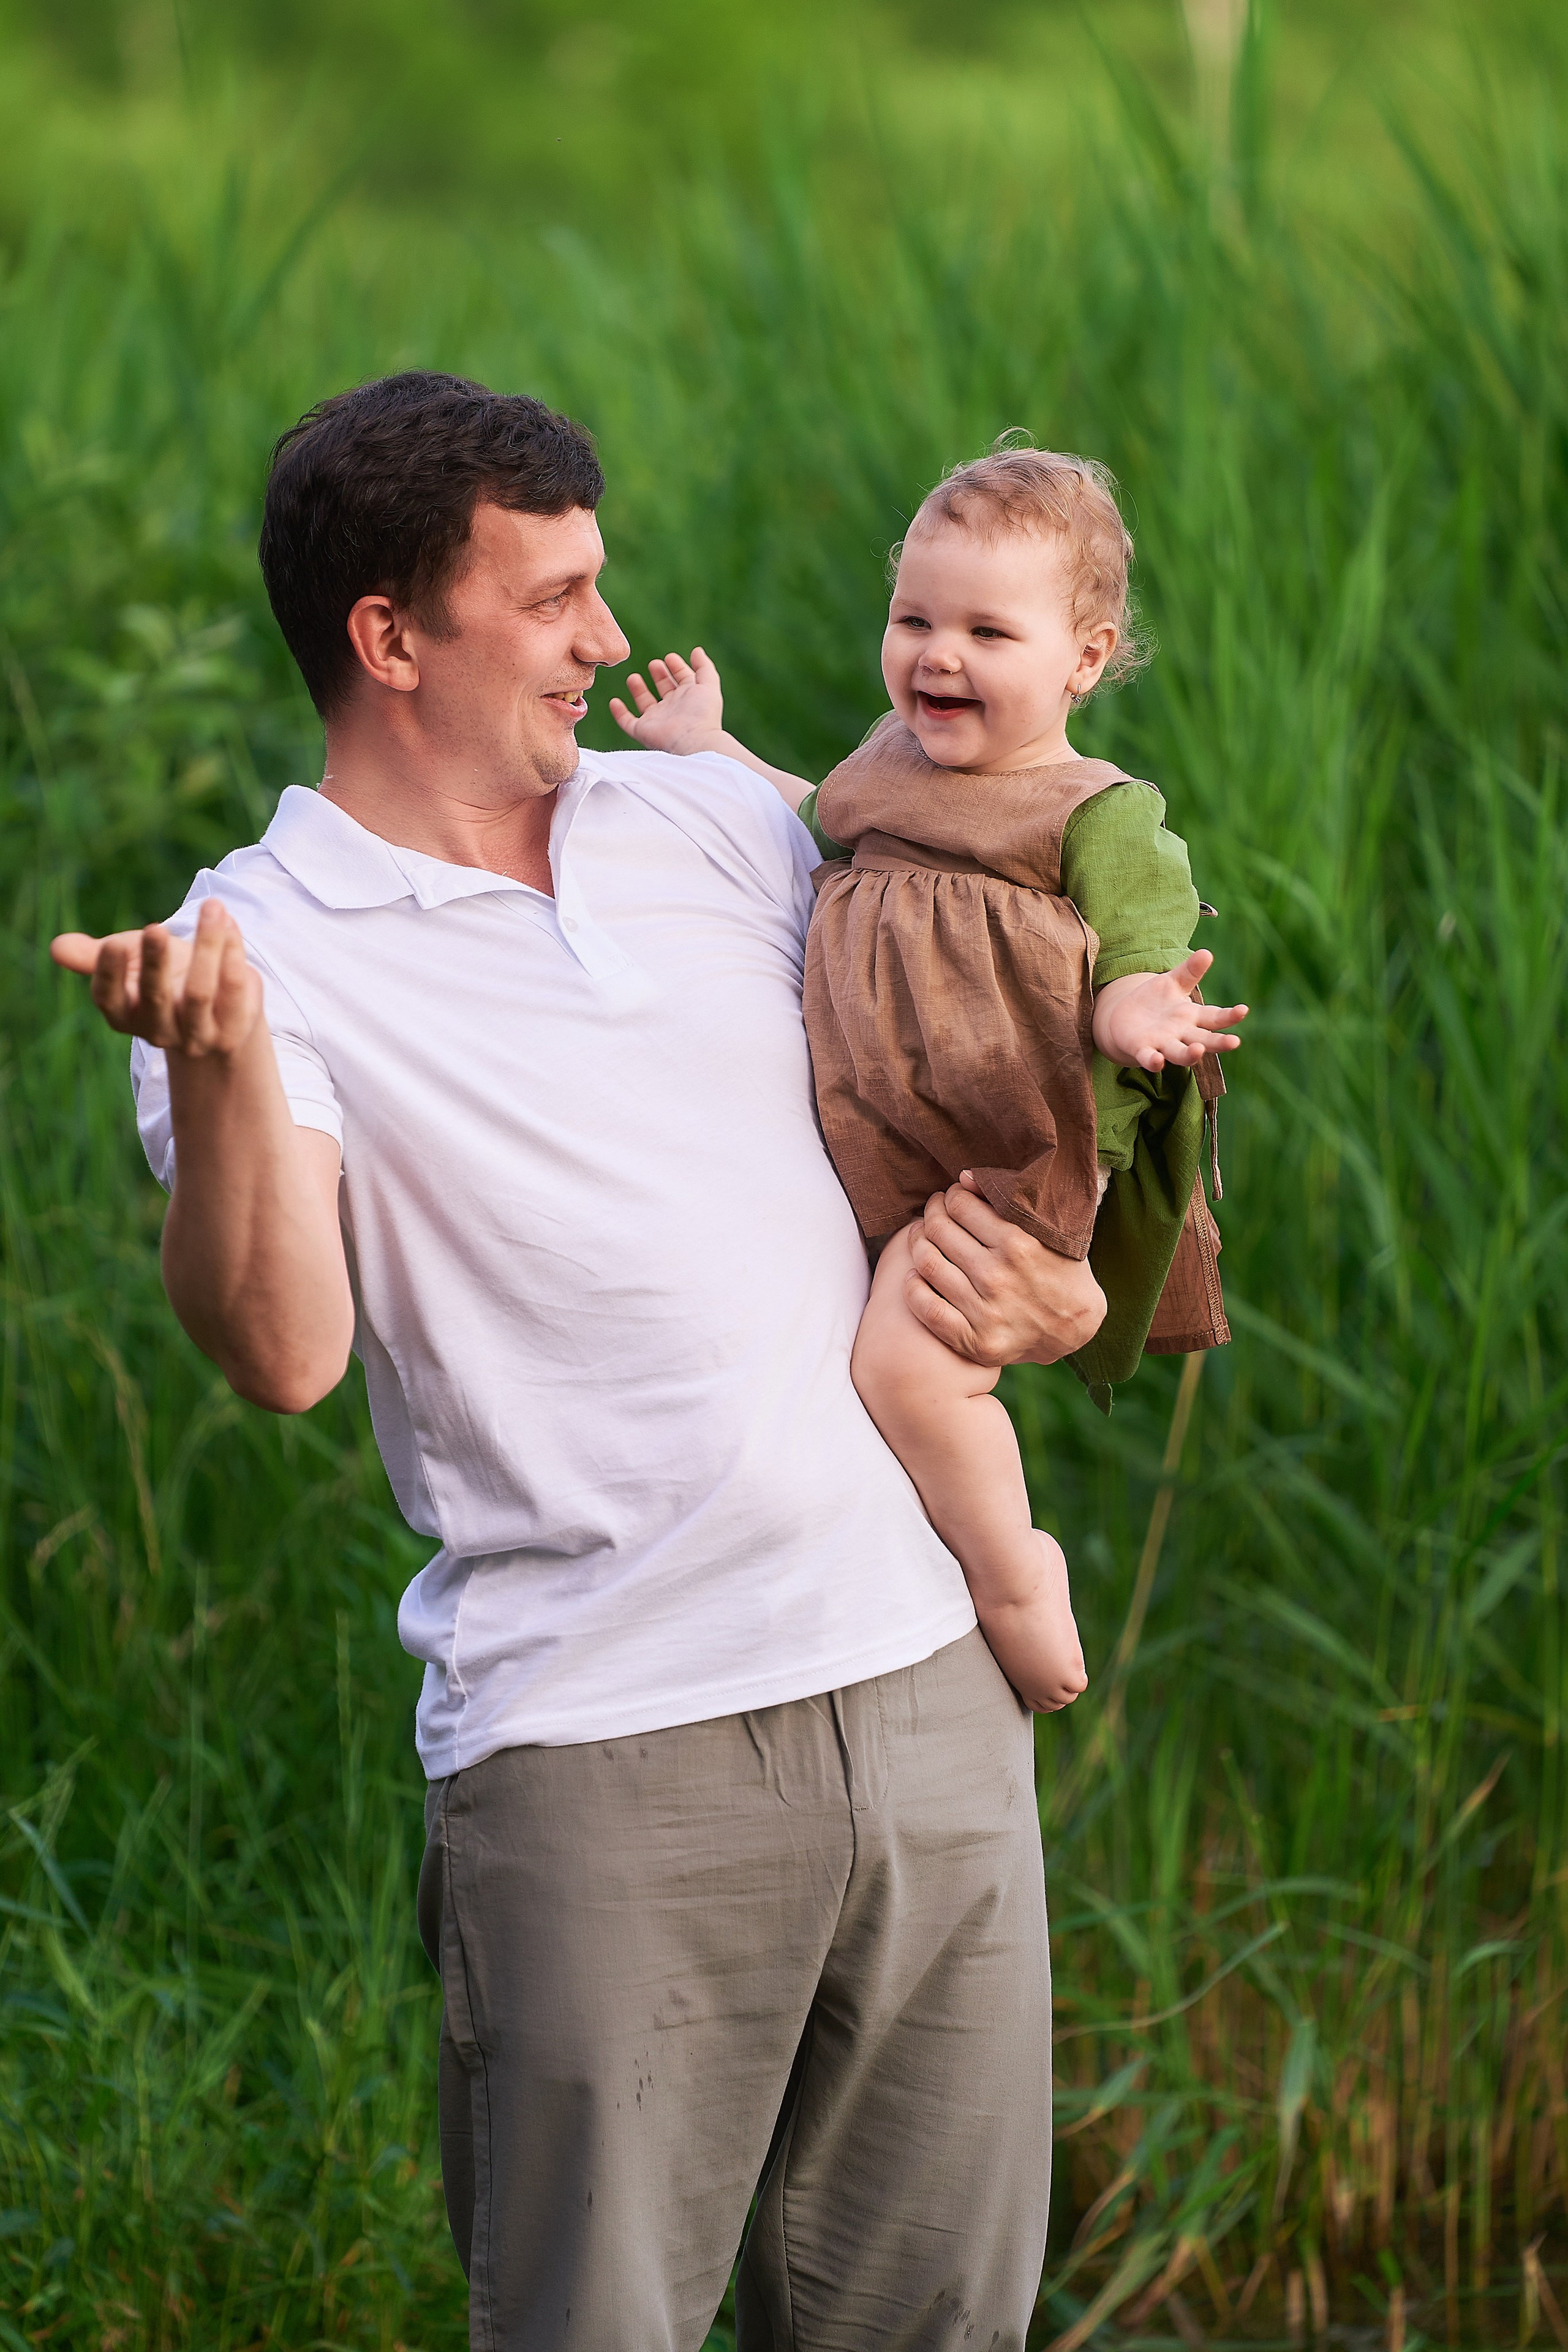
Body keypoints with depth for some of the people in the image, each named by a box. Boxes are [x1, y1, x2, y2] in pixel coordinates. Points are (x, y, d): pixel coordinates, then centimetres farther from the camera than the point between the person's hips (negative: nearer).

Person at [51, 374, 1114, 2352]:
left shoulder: (720, 825, 12)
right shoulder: (265, 950, -5)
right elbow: (283, 1355, -18)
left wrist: (1057, 1282, 7)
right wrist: (219, 1069, -35)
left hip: (924, 1685, 5)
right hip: (602, 1752, -5)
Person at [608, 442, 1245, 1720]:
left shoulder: (1101, 819, -9)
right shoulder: (897, 756, 13)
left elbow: (1145, 971, -12)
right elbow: (824, 833, 34)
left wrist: (1138, 1018, -34)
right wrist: (716, 754, 36)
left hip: (1006, 1150, -8)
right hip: (874, 1145, 8)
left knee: (908, 1361, -25)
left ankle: (1019, 1584, -5)